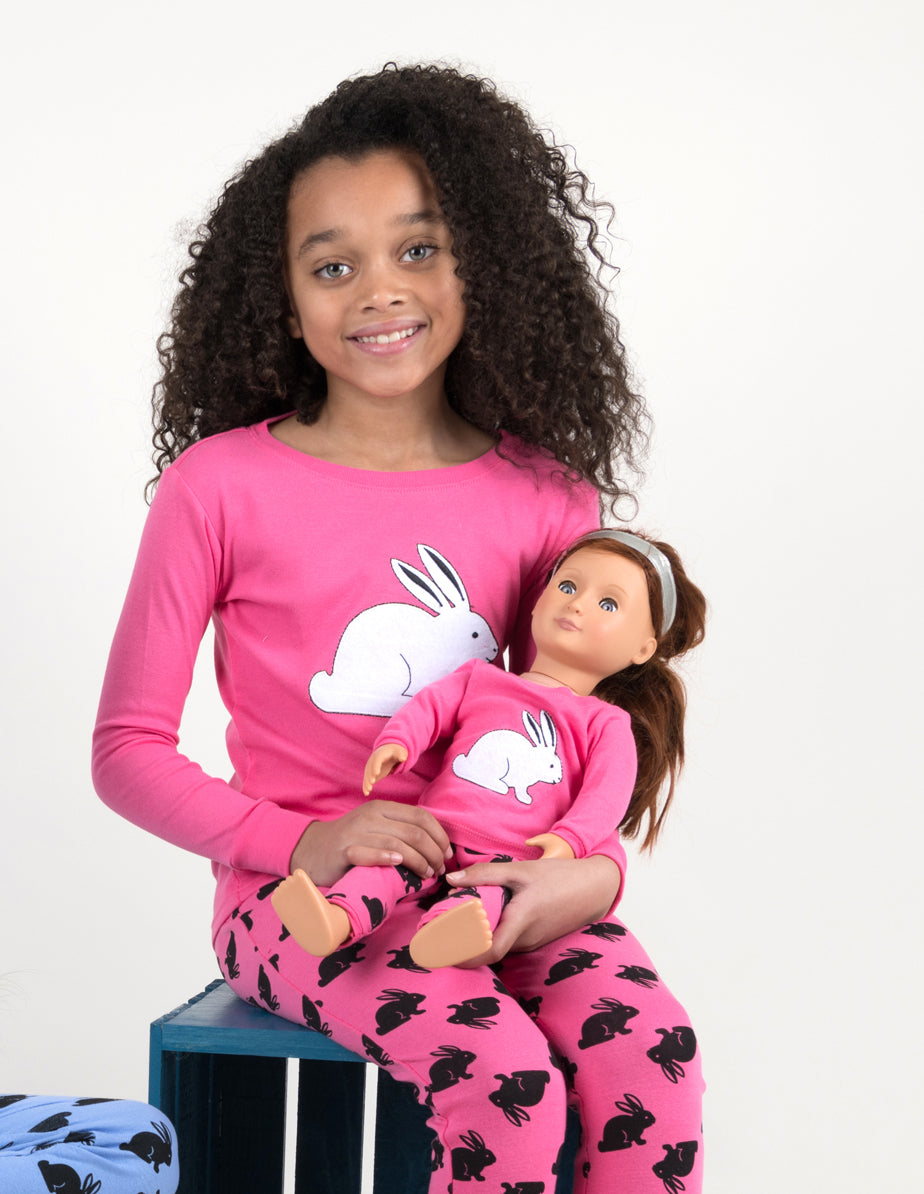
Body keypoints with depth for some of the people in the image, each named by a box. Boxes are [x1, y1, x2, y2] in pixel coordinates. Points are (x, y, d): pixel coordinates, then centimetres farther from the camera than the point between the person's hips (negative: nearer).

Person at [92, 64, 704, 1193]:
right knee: (506, 1083, -27)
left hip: (491, 882, 3)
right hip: (294, 893, -3)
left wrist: (595, 869, -10)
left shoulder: (545, 497, 3)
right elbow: (127, 748, -1)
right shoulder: (221, 487, -6)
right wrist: (299, 843, -16)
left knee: (652, 1054, -24)